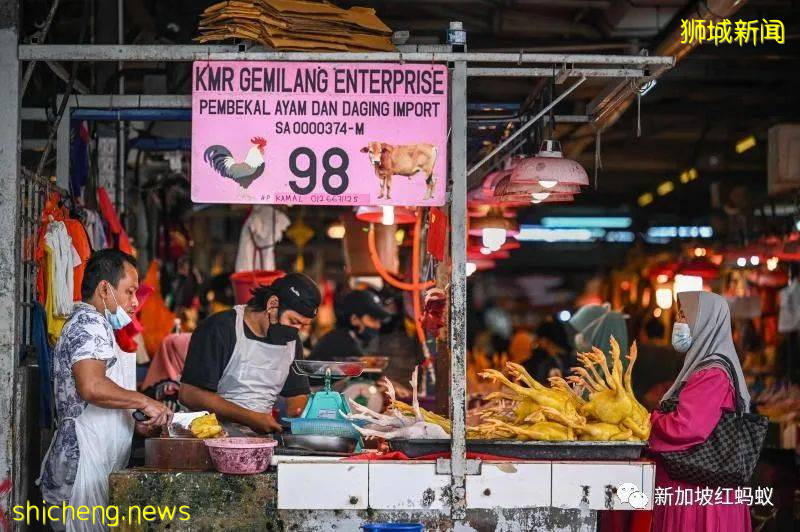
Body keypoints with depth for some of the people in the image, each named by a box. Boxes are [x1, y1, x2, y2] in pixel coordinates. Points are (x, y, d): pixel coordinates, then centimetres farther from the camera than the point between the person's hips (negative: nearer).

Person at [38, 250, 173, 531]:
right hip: (82, 467, -11)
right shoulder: (90, 323, -9)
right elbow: (91, 387, -26)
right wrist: (144, 402, -15)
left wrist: (139, 425, 19)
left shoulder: (90, 324, 25)